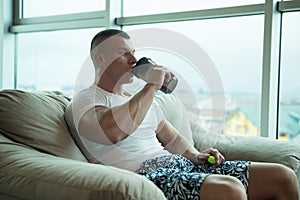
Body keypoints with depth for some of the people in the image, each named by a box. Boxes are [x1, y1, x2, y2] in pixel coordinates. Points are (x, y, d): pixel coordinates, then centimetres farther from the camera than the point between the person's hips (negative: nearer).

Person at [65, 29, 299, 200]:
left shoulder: (141, 99, 27)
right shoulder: (85, 100, 1)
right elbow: (113, 131, -22)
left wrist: (194, 155, 7)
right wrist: (152, 85, -12)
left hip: (180, 164, 8)